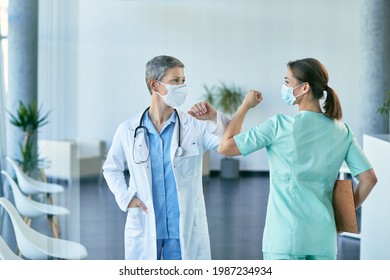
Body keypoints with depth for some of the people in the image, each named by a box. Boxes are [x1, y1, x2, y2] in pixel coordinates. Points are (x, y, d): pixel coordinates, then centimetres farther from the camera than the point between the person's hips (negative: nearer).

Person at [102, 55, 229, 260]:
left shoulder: (196, 126, -2)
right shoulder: (128, 130, 1)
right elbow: (111, 168, 15)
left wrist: (215, 118, -26)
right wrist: (125, 198, 0)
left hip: (186, 231, 0)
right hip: (144, 231, 1)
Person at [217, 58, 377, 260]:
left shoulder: (279, 126, -8)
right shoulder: (342, 131, 6)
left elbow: (225, 147, -6)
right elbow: (369, 178, 5)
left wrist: (245, 106, 5)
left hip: (285, 236, -4)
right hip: (324, 236, 5)